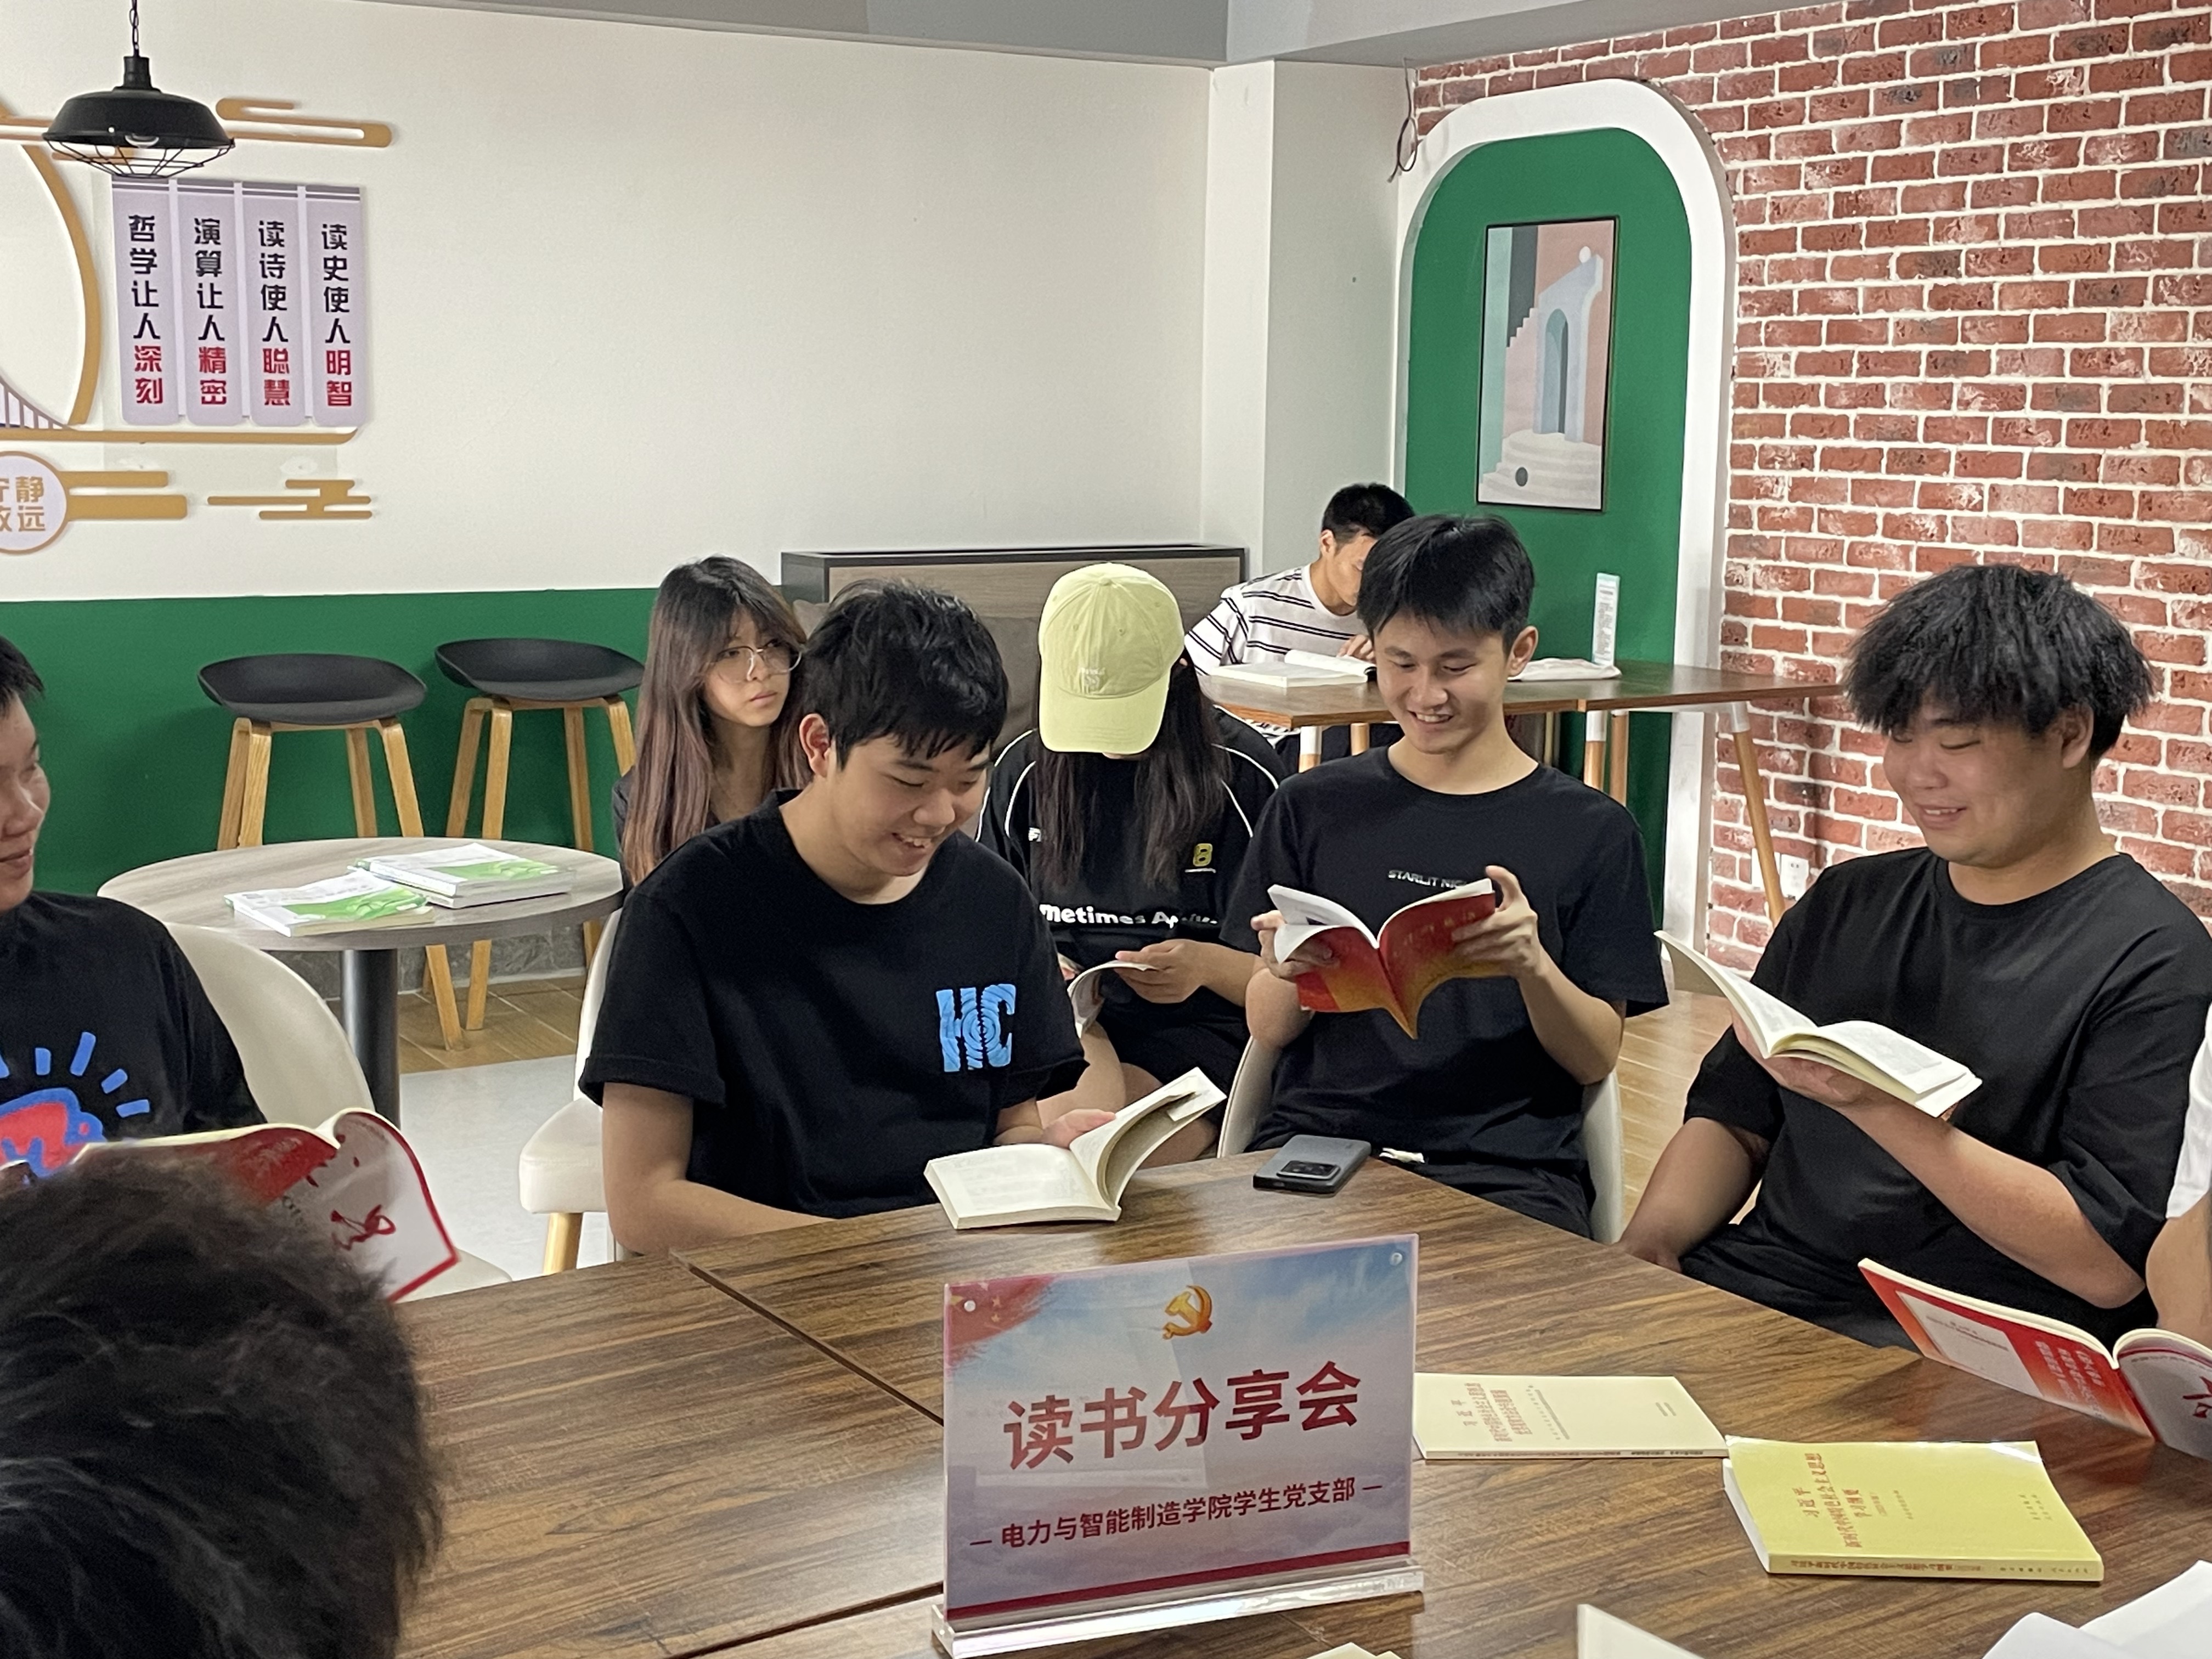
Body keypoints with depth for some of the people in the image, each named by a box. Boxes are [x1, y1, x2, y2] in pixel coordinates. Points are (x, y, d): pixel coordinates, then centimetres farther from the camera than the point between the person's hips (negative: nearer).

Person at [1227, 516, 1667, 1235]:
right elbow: (1268, 1031, 12)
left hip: (1507, 1163, 0)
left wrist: (1534, 966, -16)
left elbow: (1597, 1059, 5)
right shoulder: (1313, 809, 9)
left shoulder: (1591, 830, 5)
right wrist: (1289, 974, -12)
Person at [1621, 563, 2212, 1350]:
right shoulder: (1846, 903, 18)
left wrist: (1880, 1107, -20)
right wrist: (1646, 1242, -2)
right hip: (1753, 1286, 6)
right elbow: (1731, 1116, 18)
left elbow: (2111, 1262, -13)